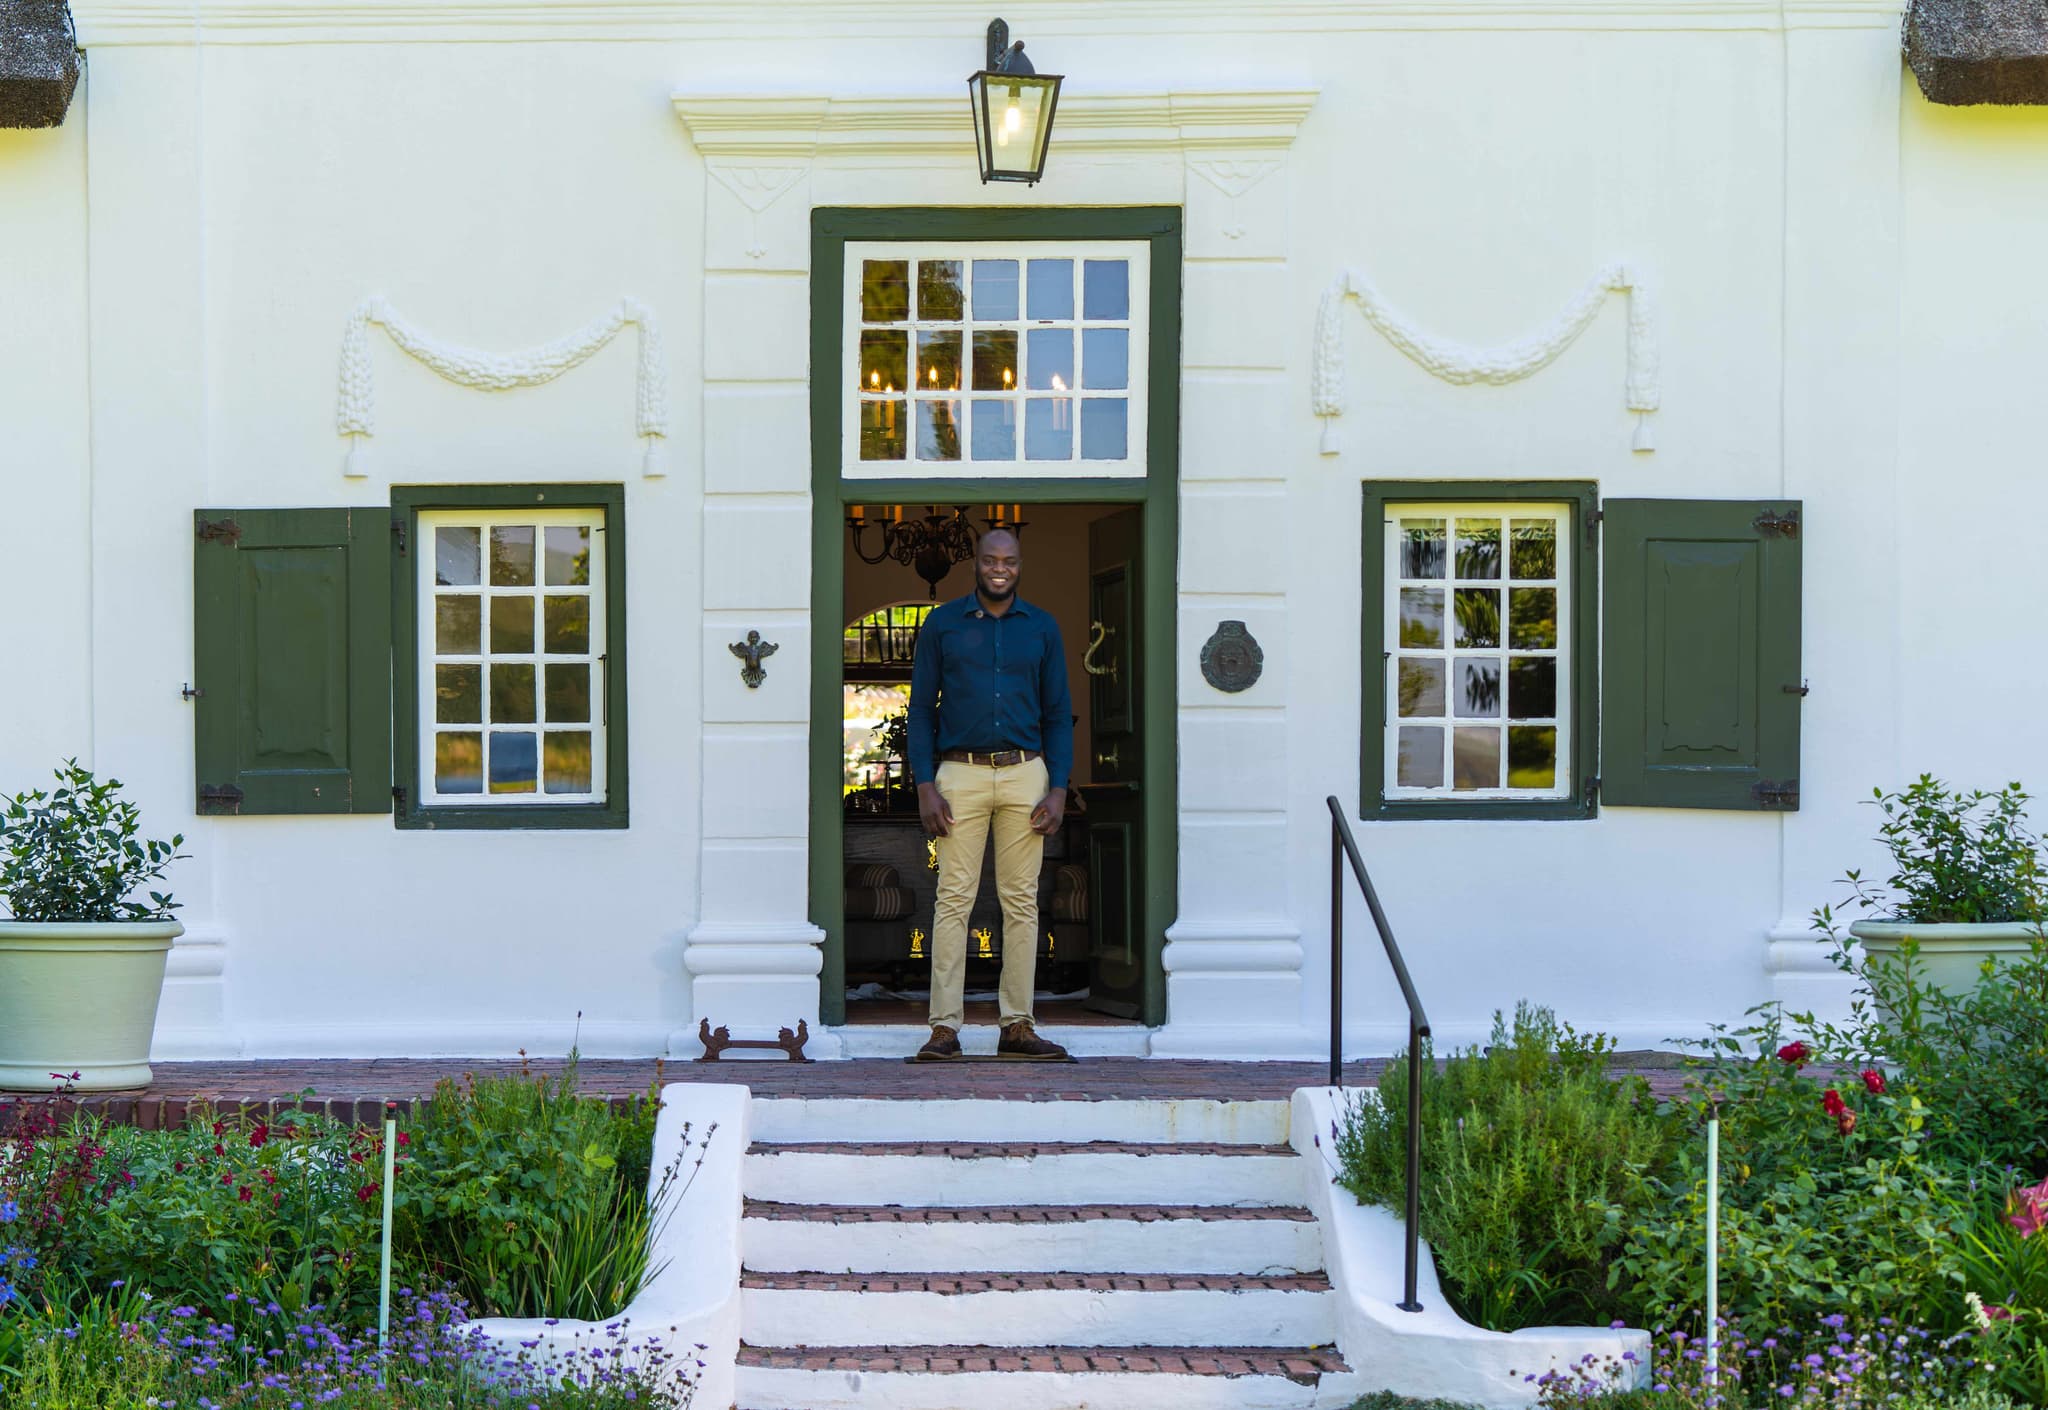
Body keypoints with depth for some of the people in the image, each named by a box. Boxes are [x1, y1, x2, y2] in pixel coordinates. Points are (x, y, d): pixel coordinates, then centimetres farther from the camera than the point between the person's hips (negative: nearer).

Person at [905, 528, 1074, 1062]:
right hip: (961, 773, -2)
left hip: (1025, 774, 2)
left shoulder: (1042, 628, 10)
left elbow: (1058, 713, 10)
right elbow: (921, 709, 5)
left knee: (1022, 901, 2)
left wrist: (1058, 789, -1)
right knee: (953, 898, -6)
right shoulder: (942, 625, 6)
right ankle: (945, 1027, -4)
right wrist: (925, 786, -5)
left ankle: (1017, 1026, 7)